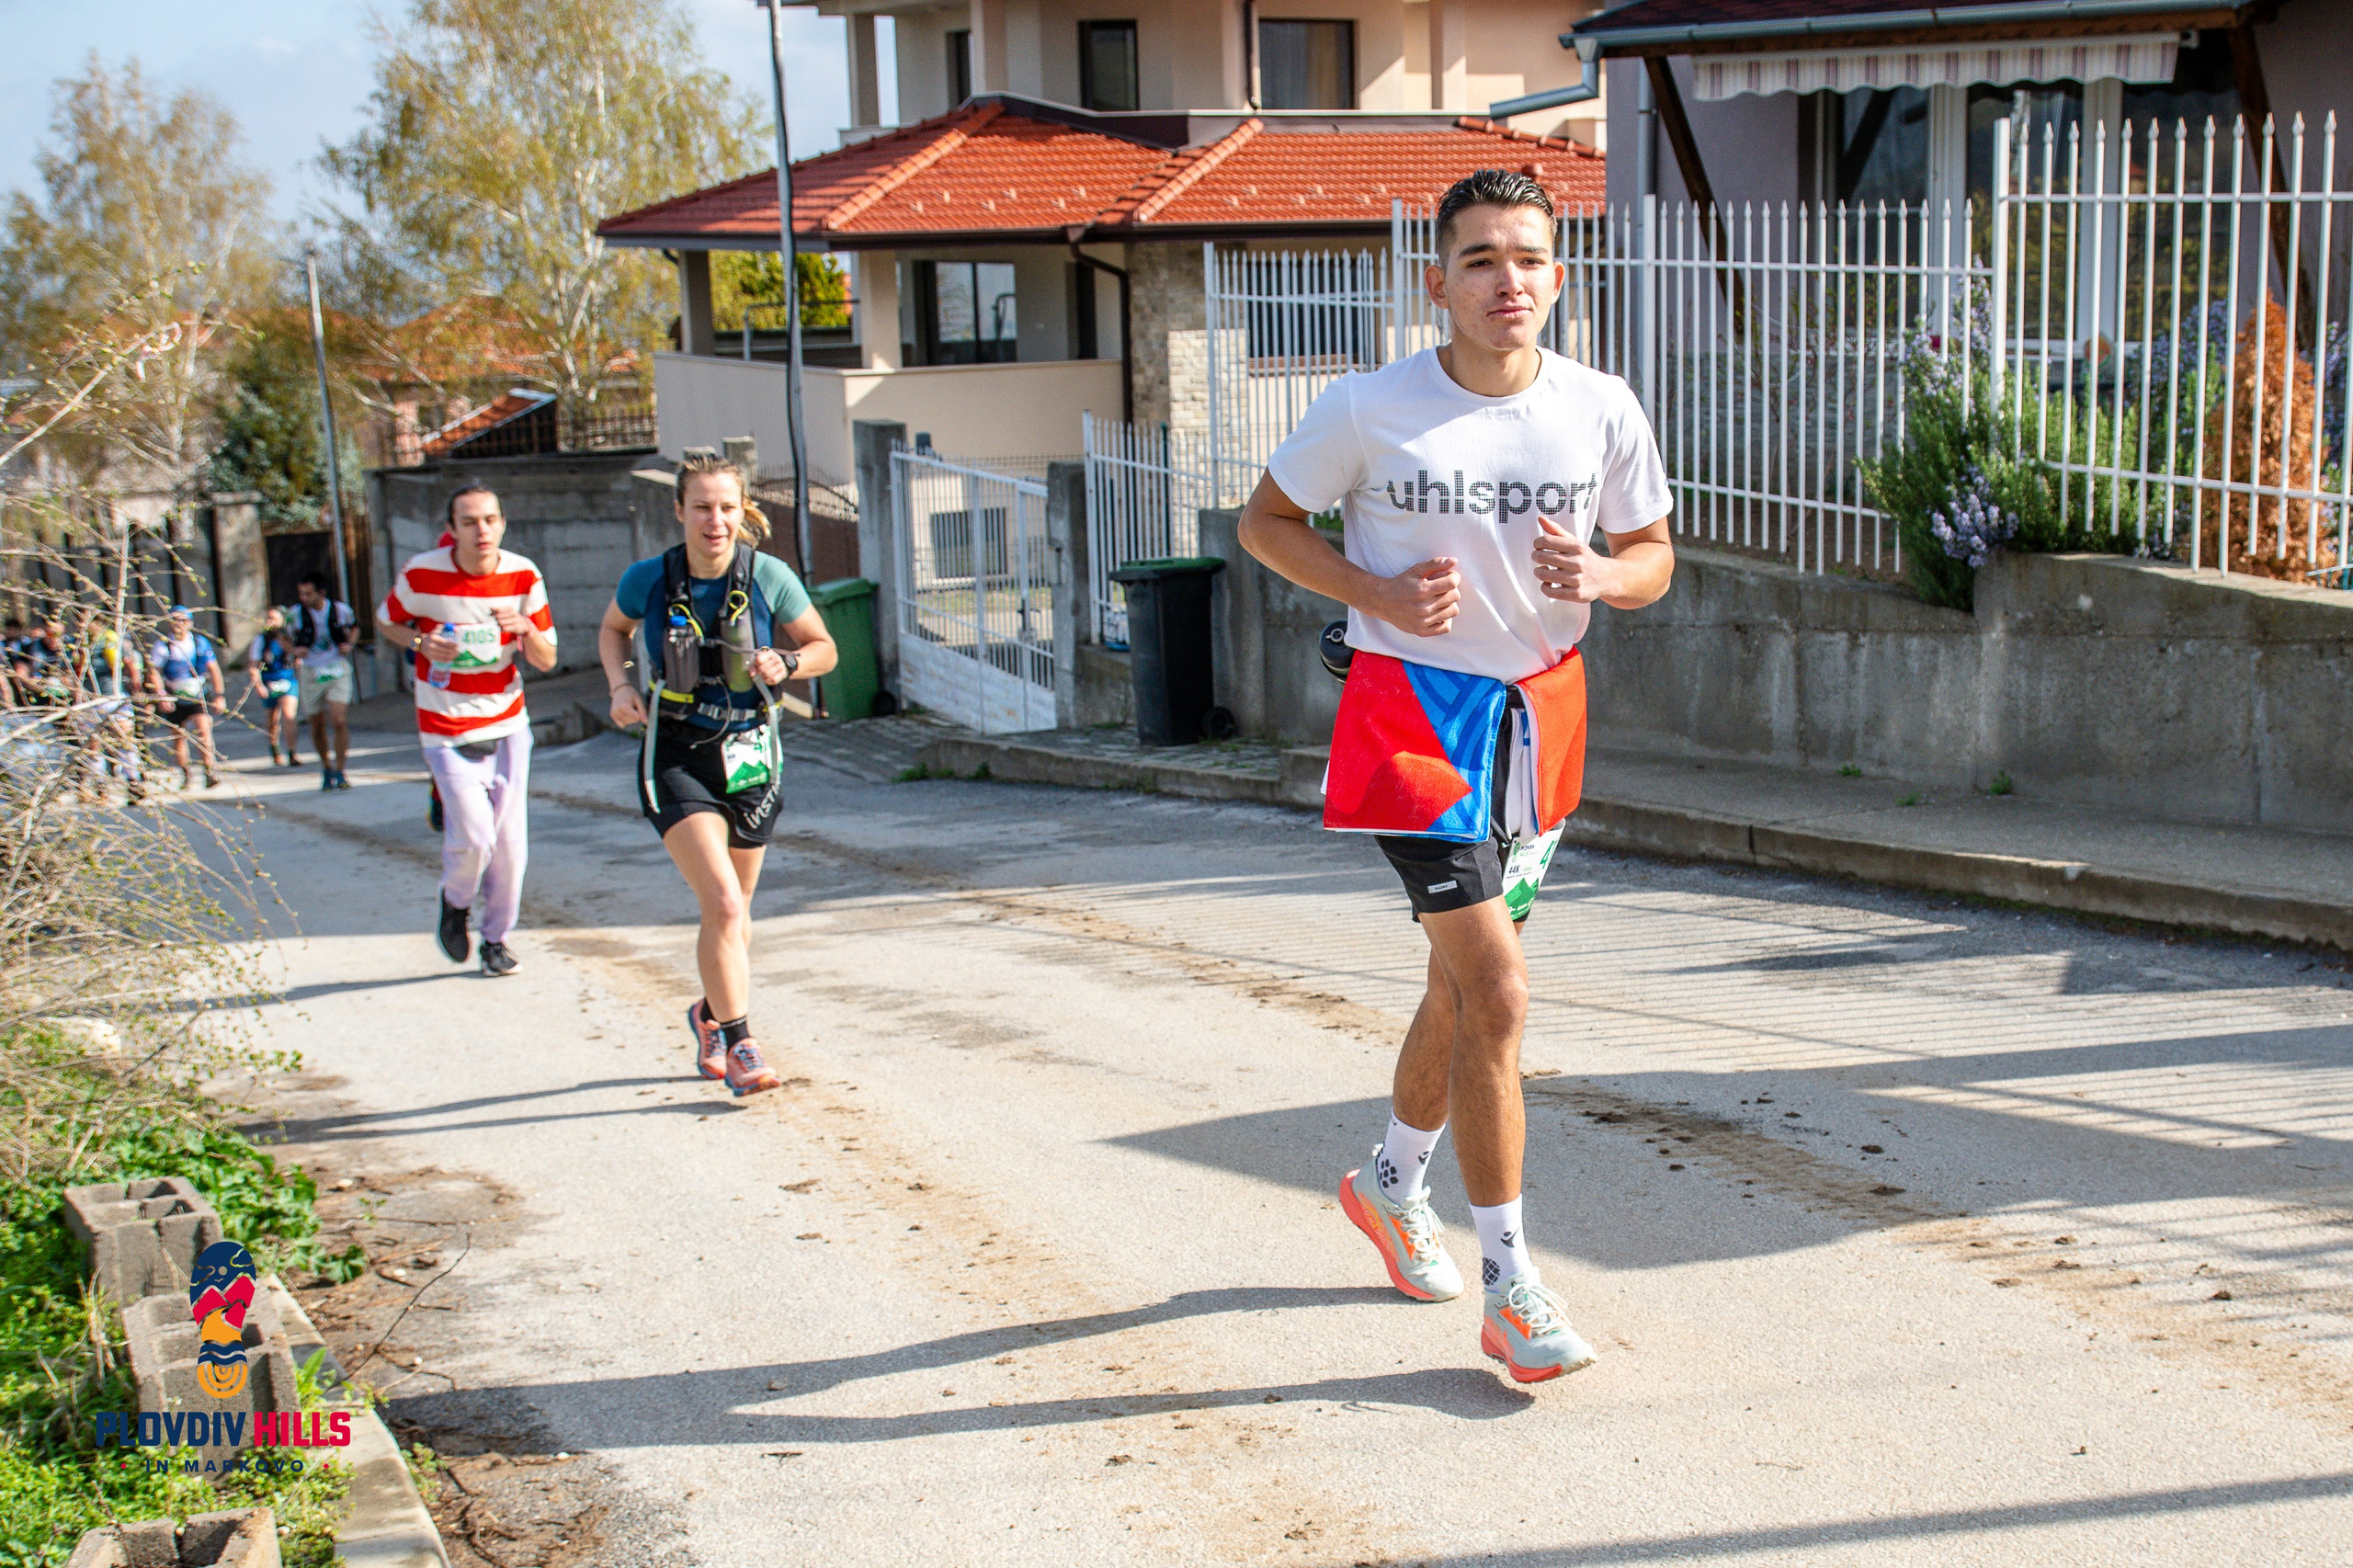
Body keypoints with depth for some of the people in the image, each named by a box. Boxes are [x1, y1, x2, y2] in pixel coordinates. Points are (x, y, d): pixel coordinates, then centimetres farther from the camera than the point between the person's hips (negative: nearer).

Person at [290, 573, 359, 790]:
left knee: (339, 722, -14)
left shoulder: (340, 609, -4)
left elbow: (354, 626, 18)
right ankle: (326, 768, 28)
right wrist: (295, 650, -11)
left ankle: (340, 772, -7)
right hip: (311, 674, 1)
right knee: (318, 727, 8)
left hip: (338, 672, -1)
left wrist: (349, 644, -2)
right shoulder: (297, 613, -5)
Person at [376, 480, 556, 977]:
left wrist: (525, 627, -21)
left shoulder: (523, 576, -6)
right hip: (446, 731, -3)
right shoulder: (421, 575, -13)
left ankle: (496, 937, 23)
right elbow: (388, 622, 6)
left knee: (510, 842, 3)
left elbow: (547, 660, 1)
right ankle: (455, 902, 20)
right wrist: (421, 643, -15)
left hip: (507, 724, 3)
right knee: (474, 838, -13)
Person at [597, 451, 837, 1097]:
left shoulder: (770, 578, -8)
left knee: (734, 912, 15)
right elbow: (612, 629, 14)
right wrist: (621, 686, -4)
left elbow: (824, 648, 4)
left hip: (750, 758, 2)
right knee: (723, 904, -18)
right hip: (676, 759, -2)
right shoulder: (648, 579, -8)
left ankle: (711, 1015, 43)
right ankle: (739, 1046, -9)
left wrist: (786, 663, -17)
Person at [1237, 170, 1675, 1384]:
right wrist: (1379, 594, -15)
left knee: (1464, 983, 18)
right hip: (1414, 708, -5)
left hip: (1540, 713, 5)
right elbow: (1265, 521, 1)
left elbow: (1653, 556, 9)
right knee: (1495, 989, -14)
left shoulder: (1602, 411, -2)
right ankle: (1509, 1287, -6)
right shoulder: (1370, 409, -11)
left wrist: (1604, 575, -16)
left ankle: (1393, 1182, 44)